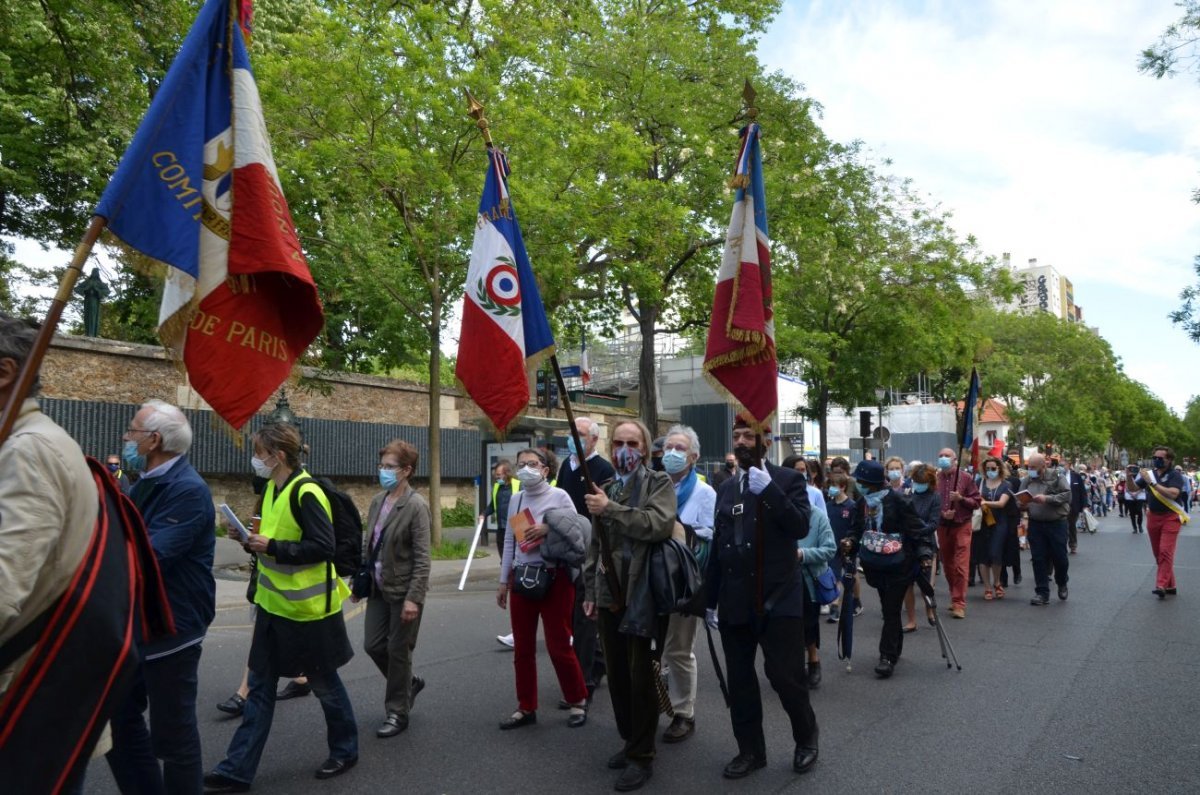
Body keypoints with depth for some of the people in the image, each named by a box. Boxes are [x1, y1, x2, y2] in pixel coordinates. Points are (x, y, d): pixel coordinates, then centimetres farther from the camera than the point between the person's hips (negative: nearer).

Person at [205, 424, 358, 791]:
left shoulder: (307, 493, -20)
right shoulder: (272, 490, 6)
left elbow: (323, 547, -24)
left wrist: (271, 547, -23)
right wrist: (255, 540, -1)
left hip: (308, 607, -8)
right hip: (274, 604, 8)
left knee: (323, 682, 9)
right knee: (260, 686, 11)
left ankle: (345, 750, 29)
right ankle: (237, 770, 19)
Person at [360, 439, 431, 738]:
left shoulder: (416, 506, -16)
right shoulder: (378, 501, 5)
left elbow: (422, 558, -18)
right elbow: (368, 545, 13)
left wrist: (414, 598, -22)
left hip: (403, 591, -7)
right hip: (378, 588, 7)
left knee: (397, 651, 4)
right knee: (372, 645, 13)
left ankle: (397, 713, 21)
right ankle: (409, 682, 38)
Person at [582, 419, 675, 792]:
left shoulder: (659, 483, -3)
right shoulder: (606, 487, 14)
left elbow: (660, 524, -22)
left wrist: (610, 509, -22)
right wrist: (590, 590, 15)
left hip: (640, 594, -6)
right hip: (608, 594, 6)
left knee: (640, 677, 1)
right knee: (616, 675, 14)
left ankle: (643, 756, 14)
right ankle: (630, 741, 31)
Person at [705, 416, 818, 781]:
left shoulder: (788, 479, -2)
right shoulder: (727, 489, 13)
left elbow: (801, 527, -16)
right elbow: (718, 547, 14)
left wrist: (769, 490, -24)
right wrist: (711, 599, 14)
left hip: (778, 598, -5)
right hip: (735, 602, 5)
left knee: (785, 674, -3)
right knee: (739, 680, 9)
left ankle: (806, 737, 24)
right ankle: (750, 750, 25)